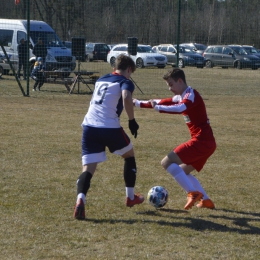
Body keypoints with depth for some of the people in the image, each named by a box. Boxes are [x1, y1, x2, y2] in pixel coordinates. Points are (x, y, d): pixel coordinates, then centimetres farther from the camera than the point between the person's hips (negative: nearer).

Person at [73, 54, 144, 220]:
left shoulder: (101, 80, 22)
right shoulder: (125, 82, 2)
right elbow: (126, 99, -20)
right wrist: (132, 121, -9)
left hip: (89, 127, 5)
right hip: (110, 128, -4)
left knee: (88, 168, 1)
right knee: (129, 155, 24)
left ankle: (80, 200, -28)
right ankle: (131, 197, 33)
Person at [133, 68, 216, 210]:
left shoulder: (191, 94, -10)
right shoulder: (182, 97, 18)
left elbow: (180, 108, -31)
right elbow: (163, 102, 27)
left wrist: (157, 108, -35)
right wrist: (139, 103, 26)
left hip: (201, 141, -10)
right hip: (207, 143, 10)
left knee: (167, 162, -14)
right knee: (183, 172, 22)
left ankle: (193, 193, -21)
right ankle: (206, 200, 15)